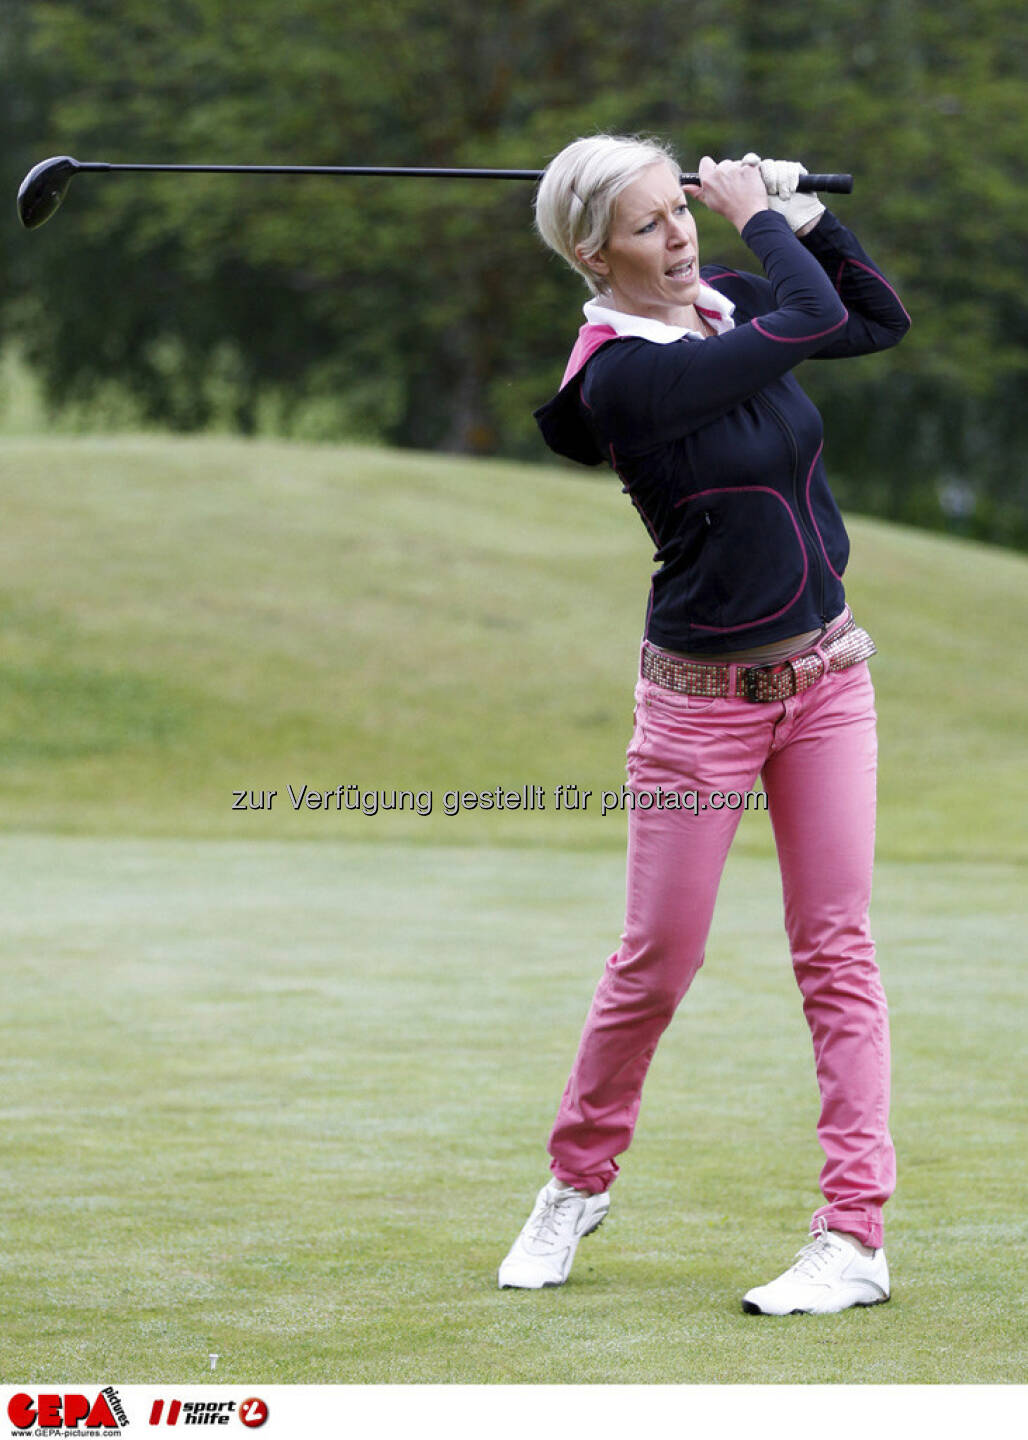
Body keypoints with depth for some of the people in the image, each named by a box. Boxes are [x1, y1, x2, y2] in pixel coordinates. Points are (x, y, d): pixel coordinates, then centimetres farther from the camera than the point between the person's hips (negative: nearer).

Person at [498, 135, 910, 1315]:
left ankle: (855, 1236, 0)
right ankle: (577, 1183, 27)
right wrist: (759, 213, -8)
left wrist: (798, 211, 1)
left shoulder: (728, 302, 0)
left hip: (826, 667, 5)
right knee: (657, 960, 3)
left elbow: (881, 320, 12)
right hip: (705, 694, -5)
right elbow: (817, 319, -23)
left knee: (836, 950, 0)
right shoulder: (621, 376, -21)